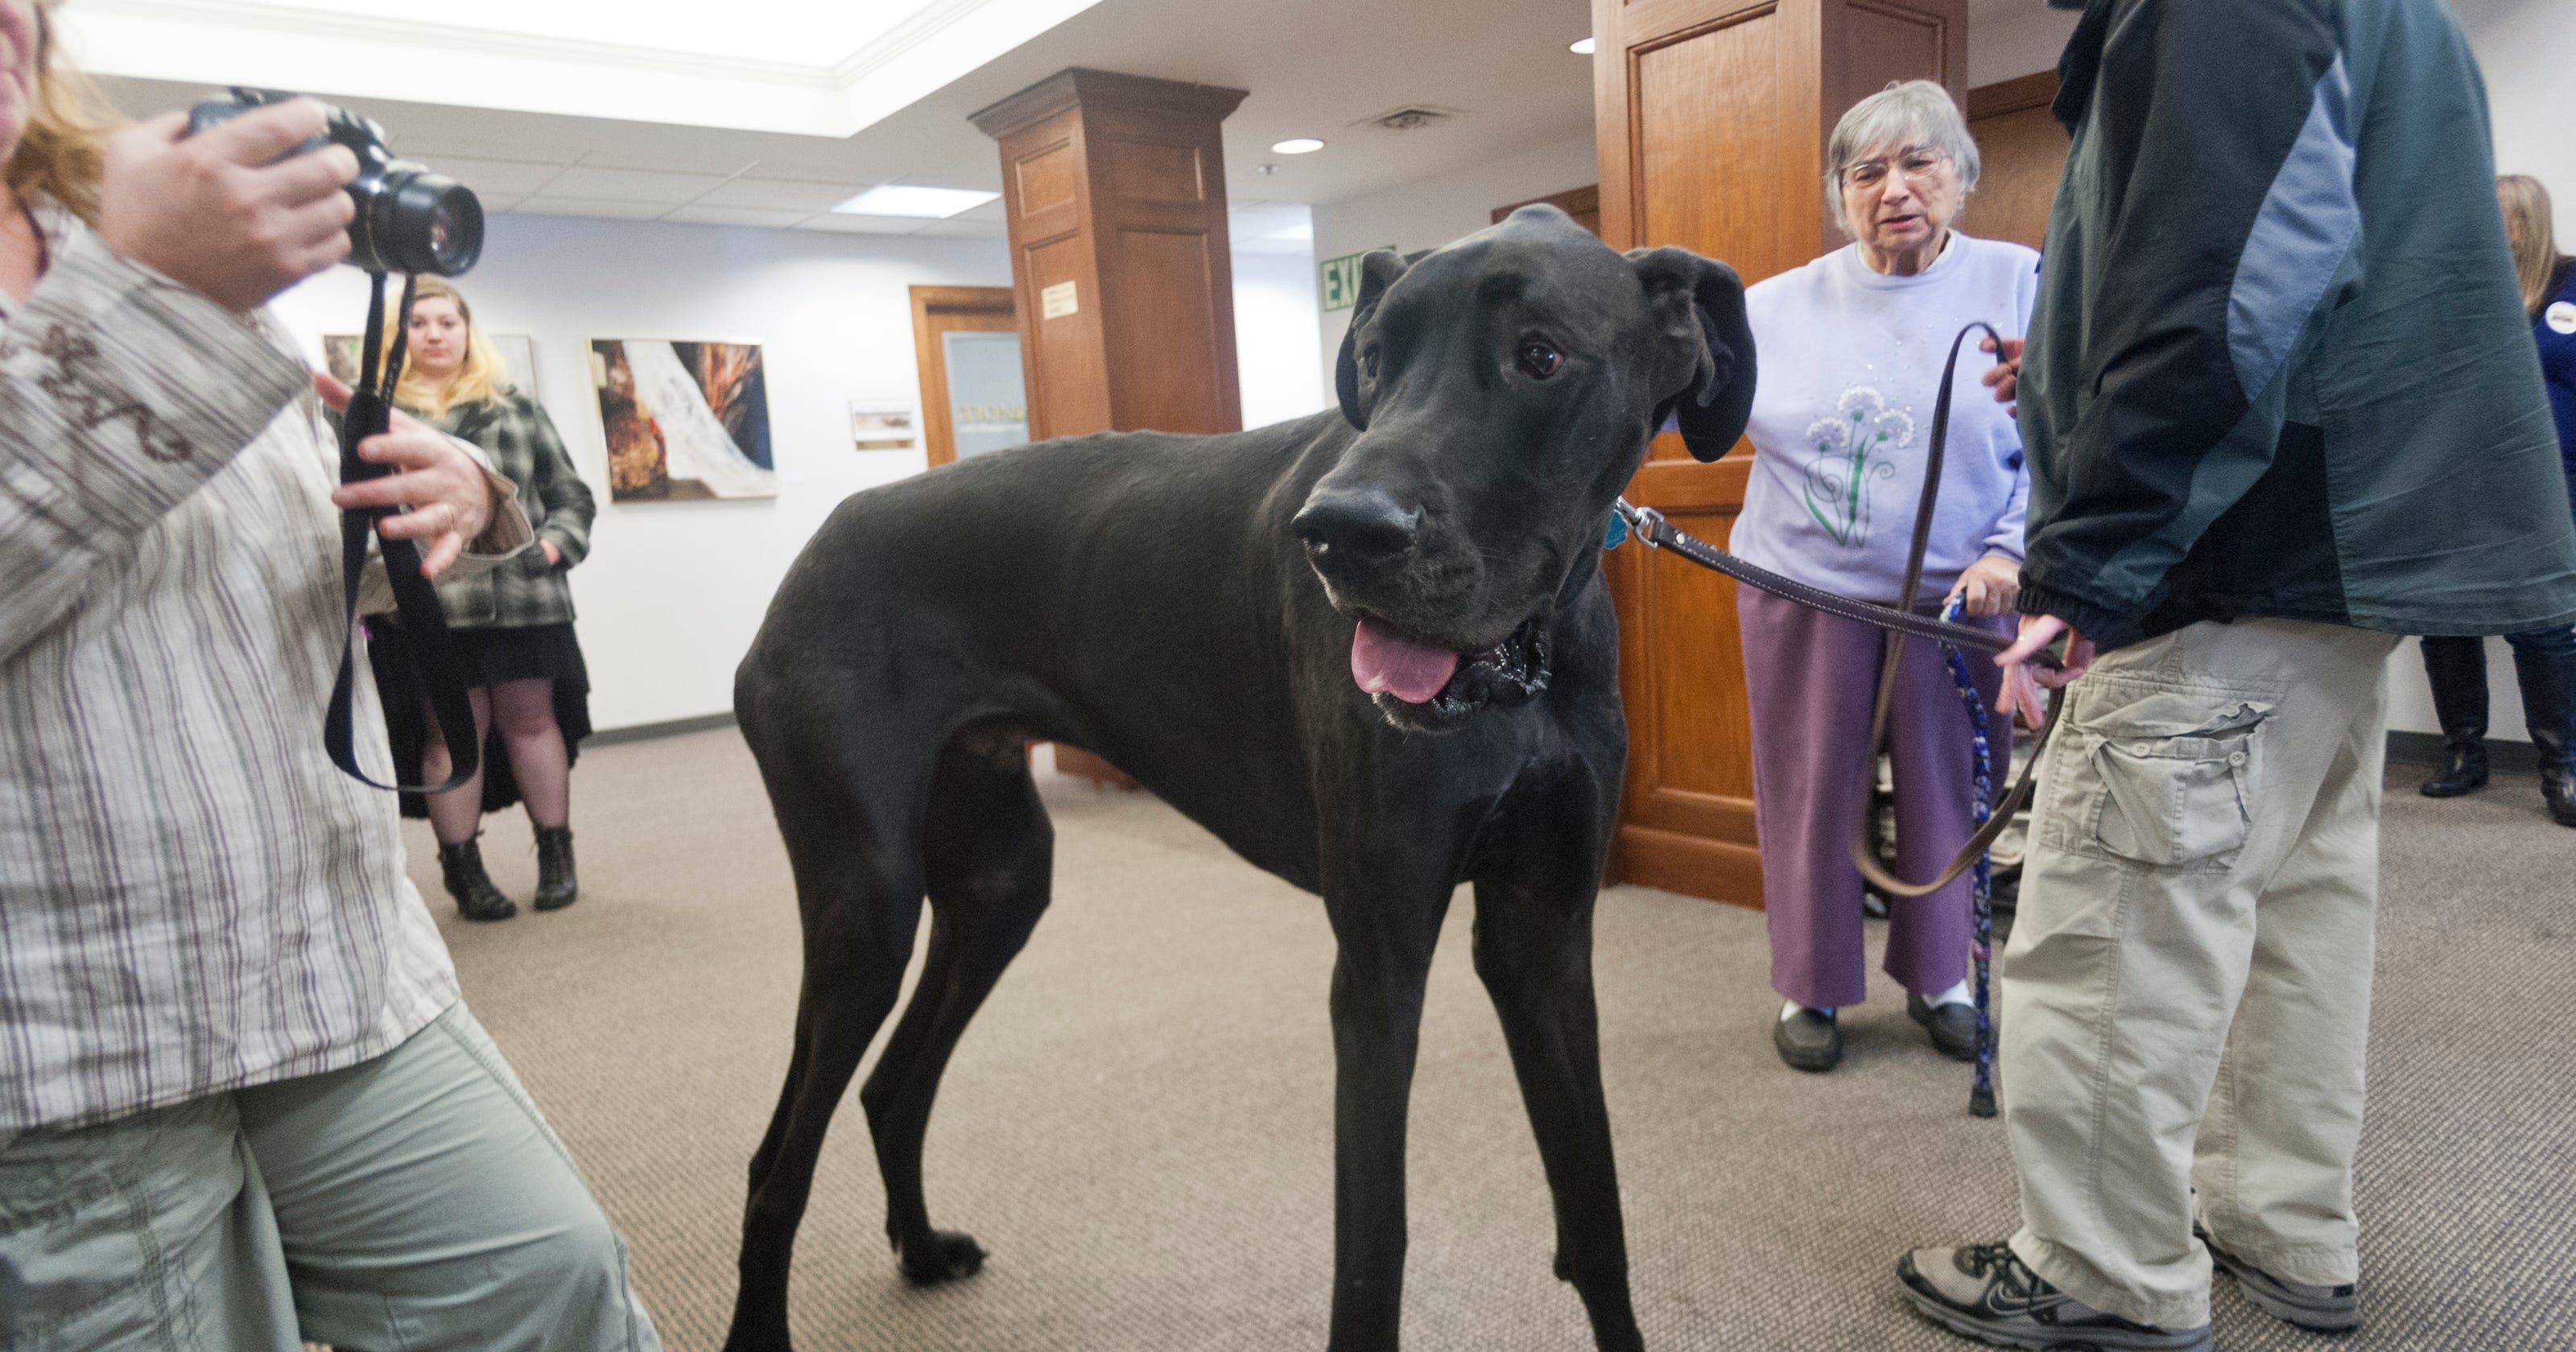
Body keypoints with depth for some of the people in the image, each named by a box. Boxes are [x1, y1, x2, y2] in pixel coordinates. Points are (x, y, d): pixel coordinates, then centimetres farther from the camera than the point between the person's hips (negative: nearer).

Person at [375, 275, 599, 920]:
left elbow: (571, 494, 15)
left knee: (531, 721, 7)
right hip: (427, 607, -2)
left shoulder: (516, 407, 15)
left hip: (525, 599, 2)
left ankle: (556, 855, 19)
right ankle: (462, 869, 14)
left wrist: (555, 543, -2)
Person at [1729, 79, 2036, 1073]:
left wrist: (2011, 551, -15)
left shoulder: (2019, 285, 1)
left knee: (1946, 792, 11)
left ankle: (1939, 976, 31)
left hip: (1955, 596, 0)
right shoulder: (1776, 306, 6)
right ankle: (1810, 987, 24)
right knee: (1811, 793, 7)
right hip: (1804, 593, 1)